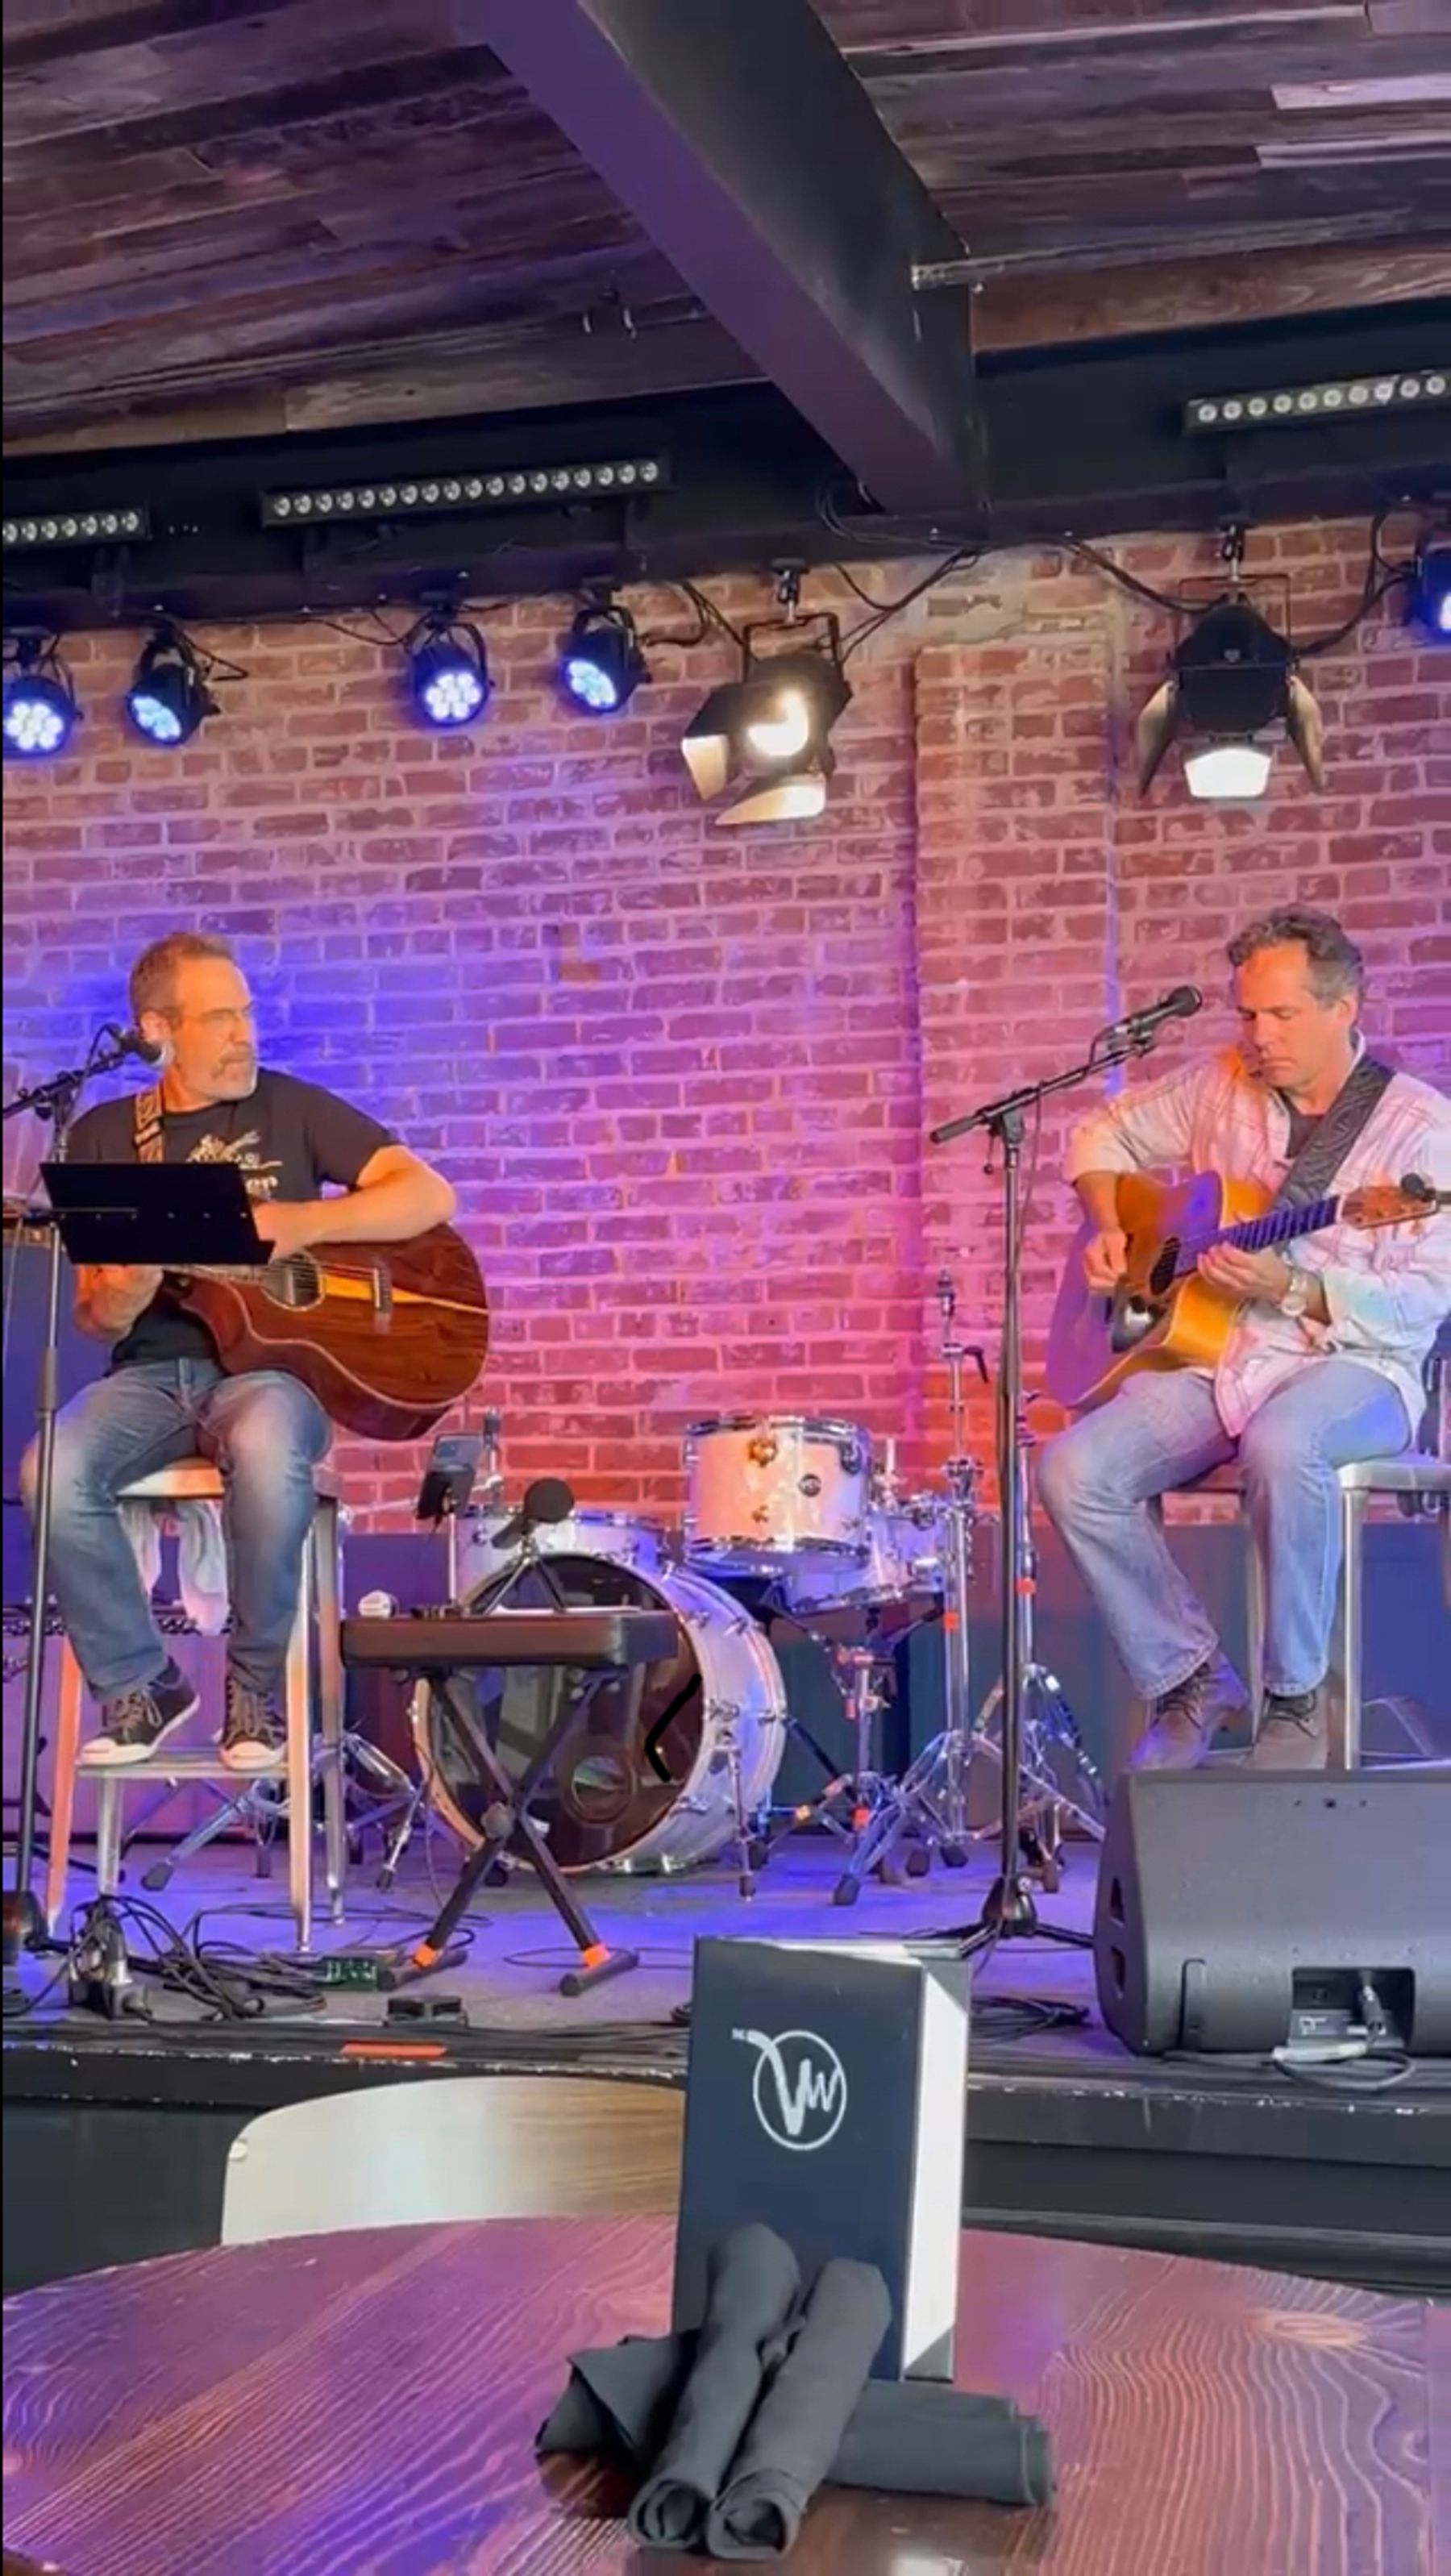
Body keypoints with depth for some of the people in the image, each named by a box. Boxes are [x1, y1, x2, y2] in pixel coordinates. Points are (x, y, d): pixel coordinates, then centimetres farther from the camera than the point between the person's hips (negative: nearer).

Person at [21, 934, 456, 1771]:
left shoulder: (293, 1109, 8)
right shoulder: (103, 1135, 12)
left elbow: (431, 1196, -2)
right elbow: (93, 1319, 10)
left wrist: (304, 1221, -15)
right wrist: (119, 1297, -15)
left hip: (268, 1362, -2)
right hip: (151, 1371, 2)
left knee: (267, 1455, -38)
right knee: (54, 1473, -30)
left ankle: (258, 1684, -14)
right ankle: (138, 1682, -8)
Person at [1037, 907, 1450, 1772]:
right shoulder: (1220, 1088, 10)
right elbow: (1107, 1133, 25)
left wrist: (1292, 1290, -25)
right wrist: (1109, 1228, 6)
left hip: (1352, 1365, -5)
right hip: (1209, 1352, 5)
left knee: (1281, 1445, -41)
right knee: (1073, 1471, -22)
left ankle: (1297, 1699, -19)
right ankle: (1191, 1678, -3)